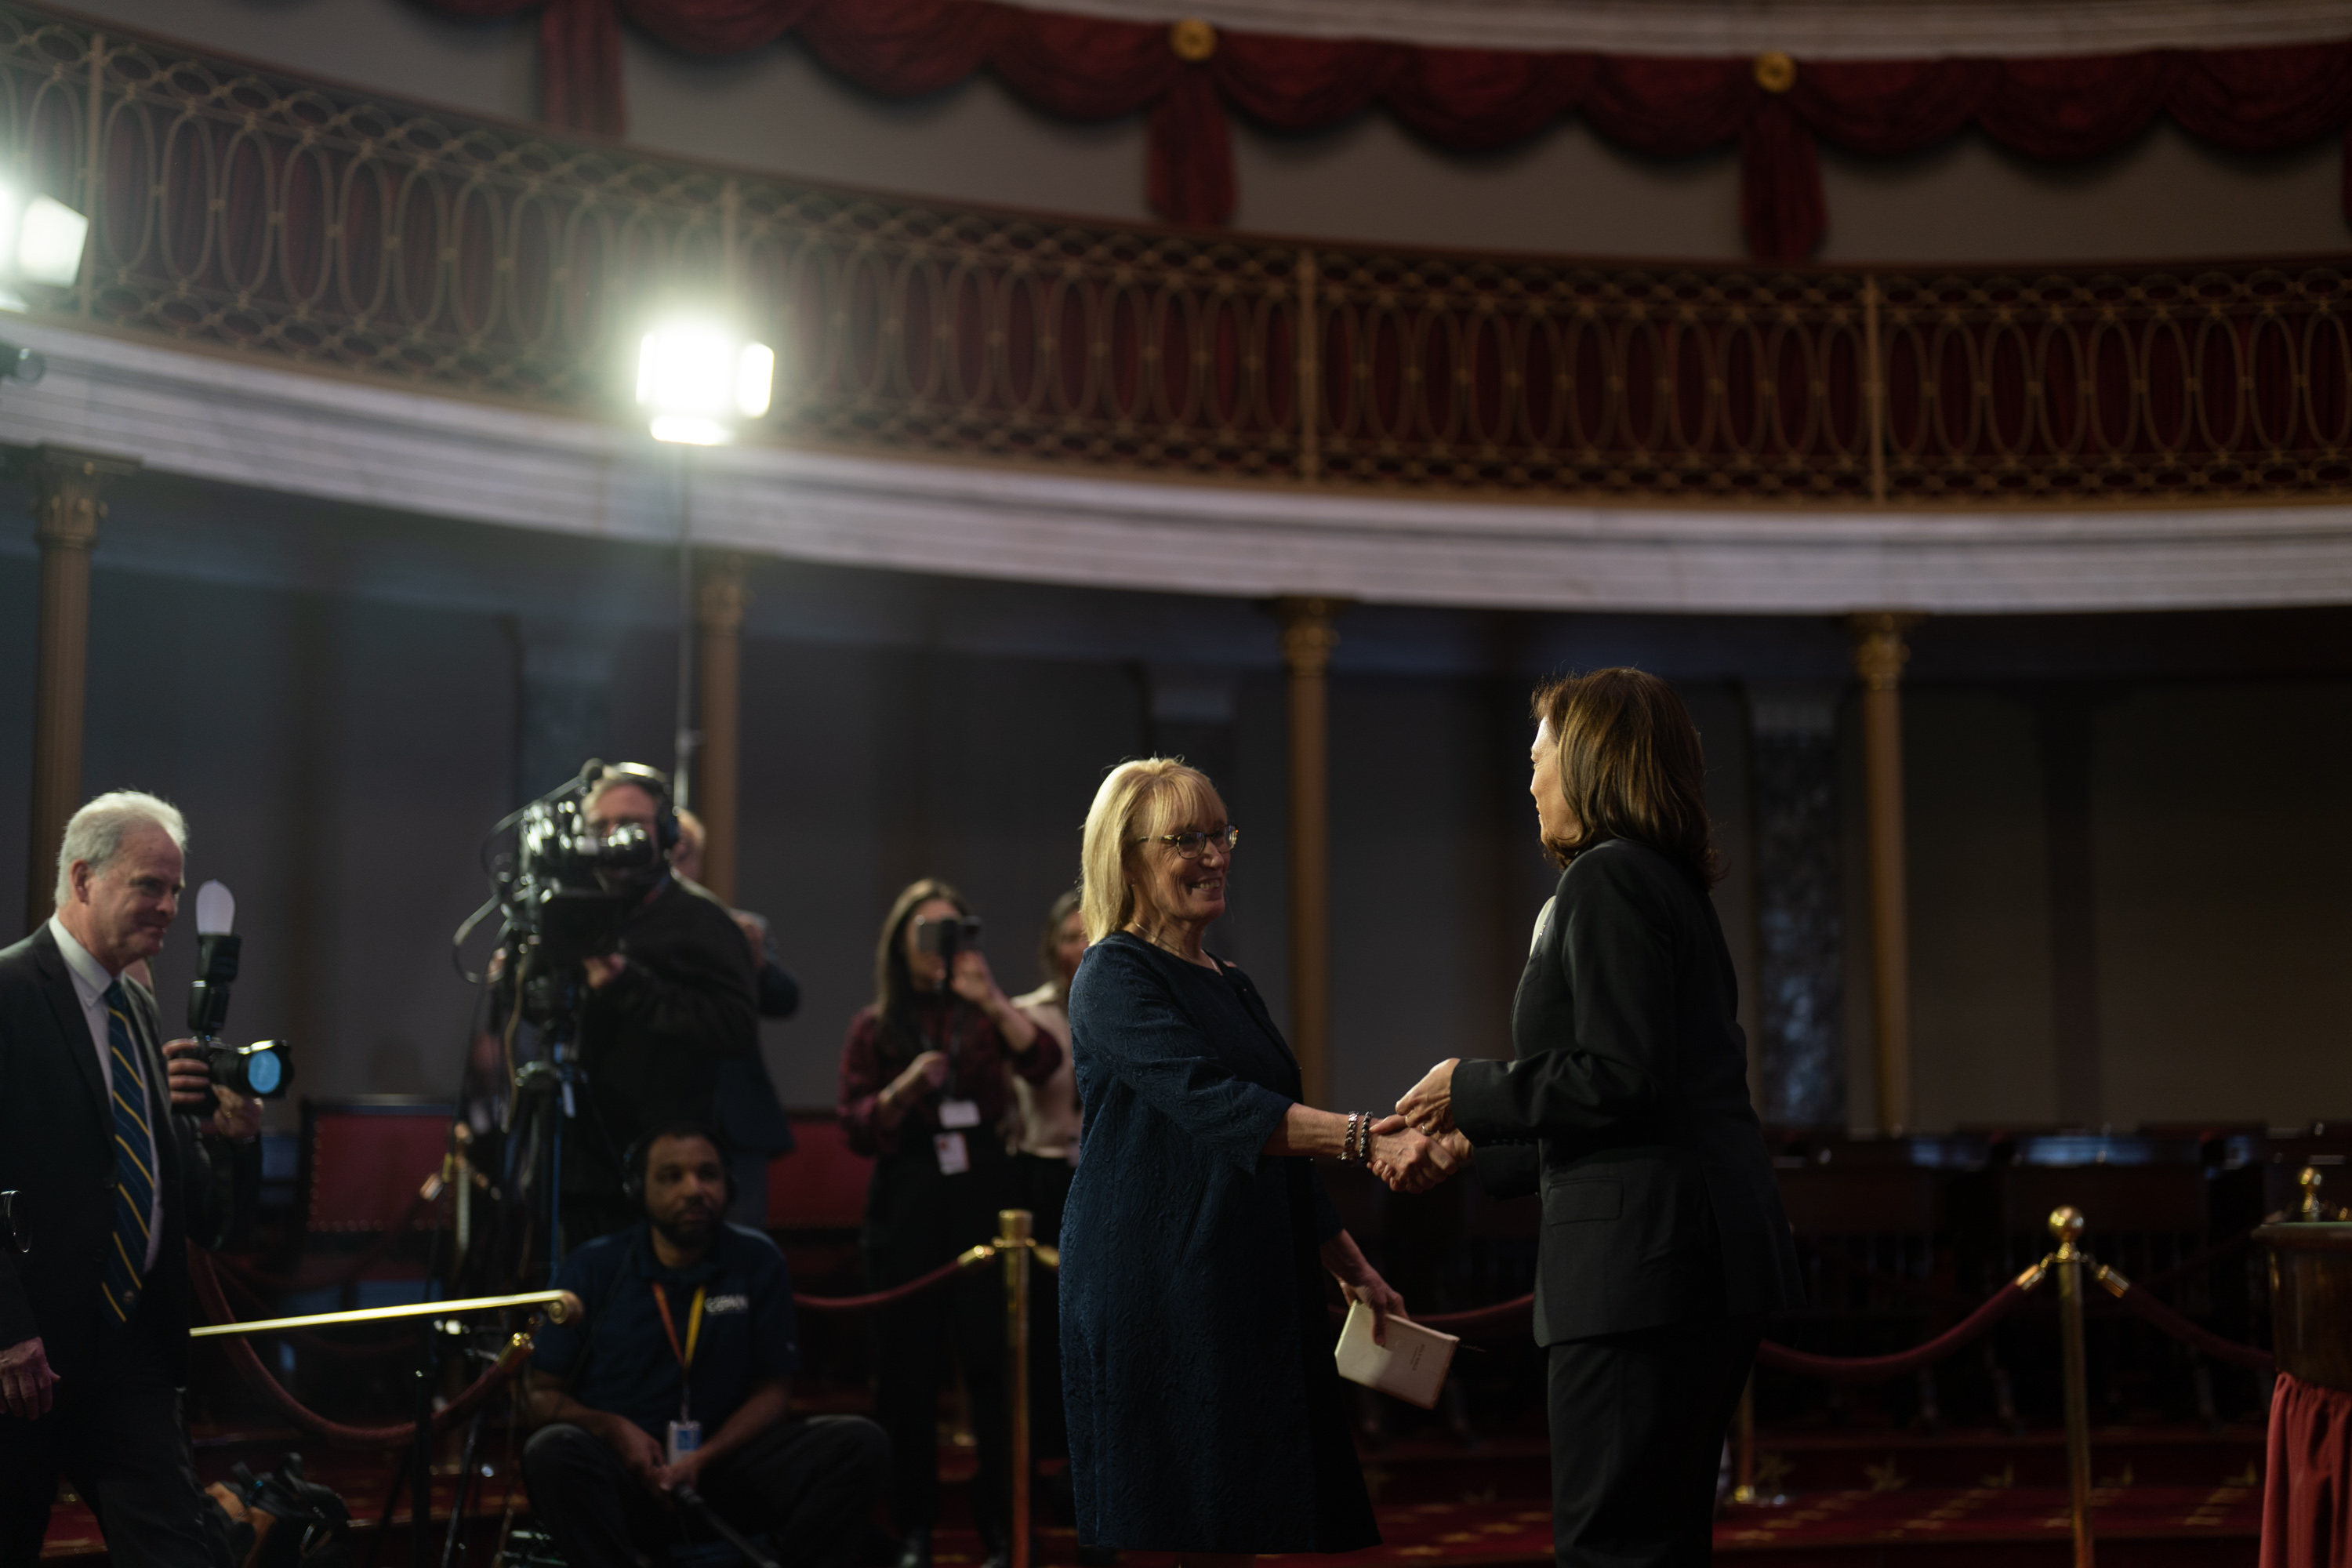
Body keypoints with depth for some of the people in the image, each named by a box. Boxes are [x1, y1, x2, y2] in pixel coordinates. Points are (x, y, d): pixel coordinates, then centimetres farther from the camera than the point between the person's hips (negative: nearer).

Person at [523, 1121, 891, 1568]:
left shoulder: (757, 1262, 4)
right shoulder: (592, 1270, 1)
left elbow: (772, 1391, 4)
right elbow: (541, 1396, 3)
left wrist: (704, 1459, -13)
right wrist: (612, 1429, -18)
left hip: (722, 1462, 2)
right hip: (625, 1469, -2)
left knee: (861, 1445, -20)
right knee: (553, 1451, -35)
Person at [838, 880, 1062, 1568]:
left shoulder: (983, 1015, 9)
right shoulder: (874, 1027, 9)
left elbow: (1042, 1061, -10)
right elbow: (858, 1130, 3)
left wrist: (990, 997, -20)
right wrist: (902, 1088, -14)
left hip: (981, 1197, -1)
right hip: (906, 1204, 1)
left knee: (993, 1364, -6)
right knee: (907, 1370, 2)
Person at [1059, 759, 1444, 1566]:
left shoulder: (1232, 986, 19)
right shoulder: (1113, 977, -7)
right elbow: (1208, 1101, -23)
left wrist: (1353, 1269, 19)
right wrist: (1359, 1136, -33)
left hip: (1255, 1295, 8)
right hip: (1152, 1298, -8)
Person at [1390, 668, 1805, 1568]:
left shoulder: (1604, 881, -10)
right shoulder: (1672, 886, 20)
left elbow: (1619, 1079, -20)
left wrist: (1472, 1091, -6)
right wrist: (1475, 1145, 26)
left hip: (1643, 1255, -10)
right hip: (1709, 1254, 10)